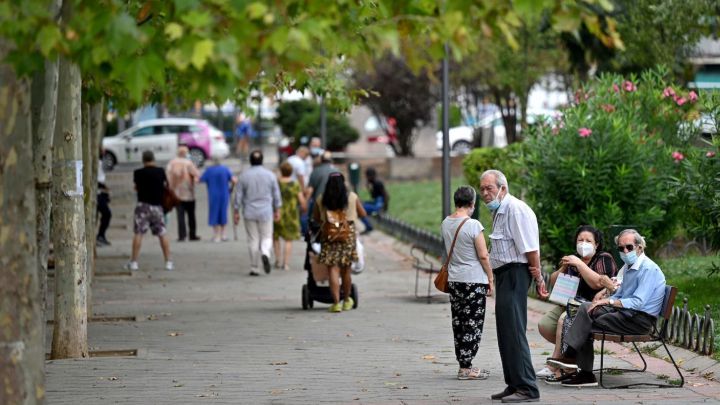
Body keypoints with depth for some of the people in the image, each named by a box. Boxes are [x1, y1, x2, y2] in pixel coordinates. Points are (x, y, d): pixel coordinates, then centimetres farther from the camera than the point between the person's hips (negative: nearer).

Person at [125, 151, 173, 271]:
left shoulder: (138, 173, -4)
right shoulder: (160, 172, 0)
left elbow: (136, 187, 8)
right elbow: (165, 185, 14)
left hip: (143, 204, -2)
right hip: (157, 206, 2)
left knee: (138, 233, 0)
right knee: (162, 234, 6)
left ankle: (133, 262, -3)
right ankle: (168, 262, 5)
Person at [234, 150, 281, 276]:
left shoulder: (244, 176, -3)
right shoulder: (270, 175, -1)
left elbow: (238, 196, -1)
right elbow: (276, 194, 5)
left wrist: (236, 212, 7)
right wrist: (277, 210, 15)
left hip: (249, 213, 0)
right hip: (266, 213, 0)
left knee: (252, 240, 7)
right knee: (266, 237, 8)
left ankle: (254, 268, 7)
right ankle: (265, 253, -23)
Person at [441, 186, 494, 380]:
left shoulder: (445, 224, 4)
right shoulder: (473, 225, -16)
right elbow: (483, 256, -14)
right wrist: (491, 279, -4)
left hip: (454, 280, 7)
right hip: (474, 280, -7)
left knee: (459, 321, 11)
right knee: (473, 323, -1)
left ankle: (464, 364, 17)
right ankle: (466, 368, -2)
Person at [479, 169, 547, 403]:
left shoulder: (516, 209, -16)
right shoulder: (499, 211, 17)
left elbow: (531, 249, -18)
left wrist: (538, 278, -17)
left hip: (515, 273, -11)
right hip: (503, 274, 11)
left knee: (514, 331, -12)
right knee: (505, 331, 13)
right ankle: (514, 384, 20)